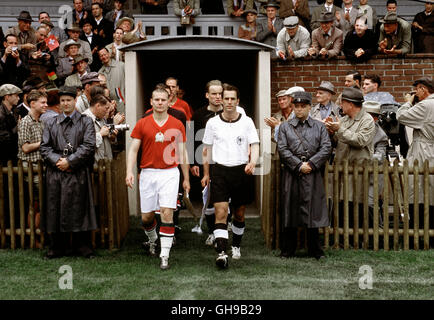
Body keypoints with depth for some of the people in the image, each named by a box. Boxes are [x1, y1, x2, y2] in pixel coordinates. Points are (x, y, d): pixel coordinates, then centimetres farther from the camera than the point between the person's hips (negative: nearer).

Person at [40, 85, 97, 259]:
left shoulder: (86, 121, 7)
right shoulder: (51, 123, 16)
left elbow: (89, 146, -4)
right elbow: (44, 147, 9)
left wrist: (69, 161, -11)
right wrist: (57, 160, -8)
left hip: (78, 173, -2)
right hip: (55, 173, 3)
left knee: (79, 209, -1)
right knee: (55, 209, 3)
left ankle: (82, 246, 9)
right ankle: (57, 247, 12)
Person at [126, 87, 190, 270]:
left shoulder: (177, 125, 4)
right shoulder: (142, 124, 3)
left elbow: (182, 153, 9)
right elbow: (133, 149, 2)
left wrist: (186, 178, 9)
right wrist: (129, 171, -11)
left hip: (170, 173, -1)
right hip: (148, 173, 1)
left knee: (167, 213, -11)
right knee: (146, 216, 7)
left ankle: (164, 256, -8)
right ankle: (152, 240, 39)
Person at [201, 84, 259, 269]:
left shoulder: (247, 122, 3)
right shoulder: (213, 123, 4)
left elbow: (254, 146, 0)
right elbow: (206, 150, 11)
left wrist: (252, 163, -19)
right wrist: (206, 174, 11)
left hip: (241, 171, 1)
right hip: (220, 171, -1)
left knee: (239, 214, 12)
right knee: (220, 213, -12)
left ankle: (236, 246, 33)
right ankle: (221, 253, -17)